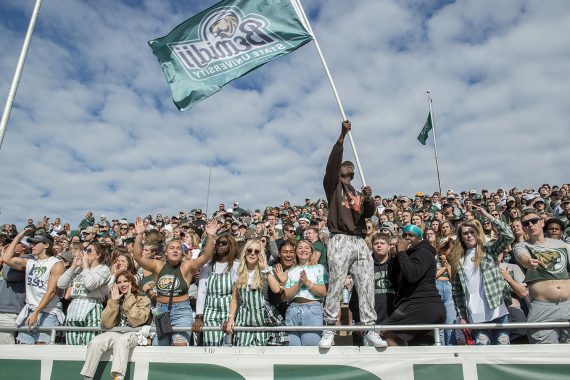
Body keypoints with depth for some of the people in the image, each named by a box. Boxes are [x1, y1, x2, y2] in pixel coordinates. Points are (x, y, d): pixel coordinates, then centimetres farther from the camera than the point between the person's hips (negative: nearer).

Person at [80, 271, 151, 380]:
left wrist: (129, 298, -10)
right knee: (95, 342, -25)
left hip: (135, 335, -4)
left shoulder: (143, 299, 1)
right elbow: (106, 324, -1)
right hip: (116, 333, 4)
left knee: (121, 340, -37)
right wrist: (113, 301, -6)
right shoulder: (115, 300, 12)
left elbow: (136, 321, -16)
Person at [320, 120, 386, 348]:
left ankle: (370, 330, 4)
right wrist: (342, 136, -12)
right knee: (336, 285, -11)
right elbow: (331, 164, -6)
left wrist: (368, 199, -13)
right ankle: (329, 330, -6)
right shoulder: (333, 186, 12)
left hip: (360, 243, 5)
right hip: (340, 241, -5)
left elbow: (370, 214, 9)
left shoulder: (359, 194, 26)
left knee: (366, 286, 0)